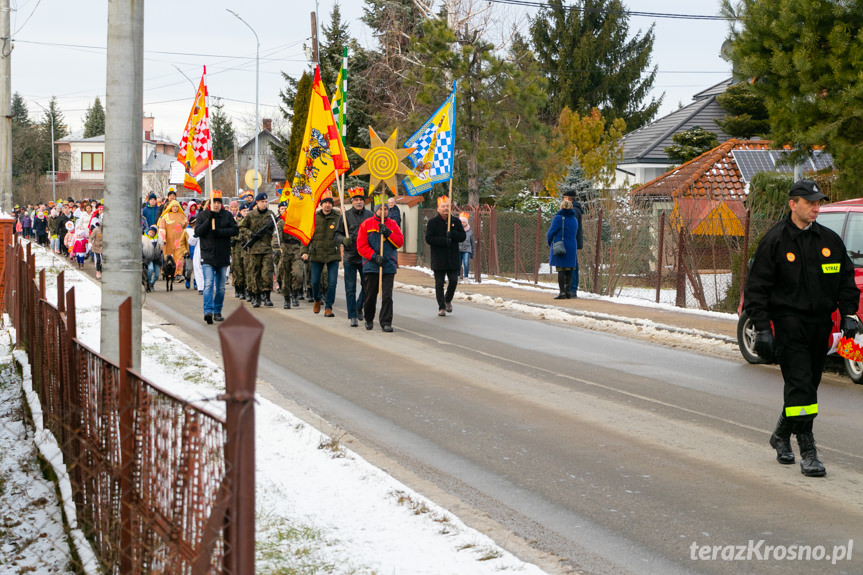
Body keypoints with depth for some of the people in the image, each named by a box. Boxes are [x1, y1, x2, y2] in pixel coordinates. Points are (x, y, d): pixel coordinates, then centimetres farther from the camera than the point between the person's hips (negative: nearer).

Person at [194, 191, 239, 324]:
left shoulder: (227, 215, 5)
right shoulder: (202, 215, 3)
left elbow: (235, 230, -4)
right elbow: (198, 232, -8)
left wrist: (219, 231, -15)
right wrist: (209, 219, -17)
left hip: (223, 256, 2)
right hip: (207, 255, -2)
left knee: (220, 287, 9)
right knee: (208, 284, -16)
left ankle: (217, 312, 20)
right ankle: (208, 311, -24)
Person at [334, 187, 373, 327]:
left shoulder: (370, 215, 5)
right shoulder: (346, 215, 0)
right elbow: (337, 235, 3)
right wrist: (344, 240, -18)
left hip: (365, 257, 2)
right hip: (350, 257, -1)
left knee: (367, 285, 3)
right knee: (350, 288, 1)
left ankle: (359, 307, 29)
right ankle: (353, 316, 9)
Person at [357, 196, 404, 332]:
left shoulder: (393, 224, 8)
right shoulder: (366, 224, 1)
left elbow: (400, 242, 2)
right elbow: (361, 246, -3)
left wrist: (388, 233, -12)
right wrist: (374, 256, -13)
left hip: (389, 266, 1)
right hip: (371, 266, -1)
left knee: (387, 296, -7)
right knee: (370, 295, 8)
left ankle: (386, 322, -3)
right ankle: (369, 320, 27)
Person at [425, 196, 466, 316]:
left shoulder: (455, 221, 9)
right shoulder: (432, 222, 0)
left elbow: (462, 237, 5)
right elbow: (428, 238, -8)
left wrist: (452, 234, -14)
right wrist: (444, 241, -18)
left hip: (453, 259, 2)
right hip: (438, 259, -2)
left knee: (453, 281, 1)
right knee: (439, 284, 0)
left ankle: (448, 300, 27)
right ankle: (441, 307, 8)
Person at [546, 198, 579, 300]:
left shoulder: (558, 218, -8)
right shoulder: (574, 220, 11)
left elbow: (551, 232, -6)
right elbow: (574, 233, 16)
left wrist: (550, 242, 13)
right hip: (571, 248, 5)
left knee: (561, 270, -5)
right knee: (568, 271, 9)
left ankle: (562, 293, -8)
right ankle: (567, 292, 11)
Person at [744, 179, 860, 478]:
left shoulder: (830, 240, 9)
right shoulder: (775, 241, -5)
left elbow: (846, 279, 18)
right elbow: (756, 287, -5)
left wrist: (848, 313, 5)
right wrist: (762, 328, -11)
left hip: (820, 324, 5)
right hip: (789, 322, -5)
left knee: (808, 384, 12)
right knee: (800, 385, -12)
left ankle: (781, 435, 33)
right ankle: (807, 452, -9)